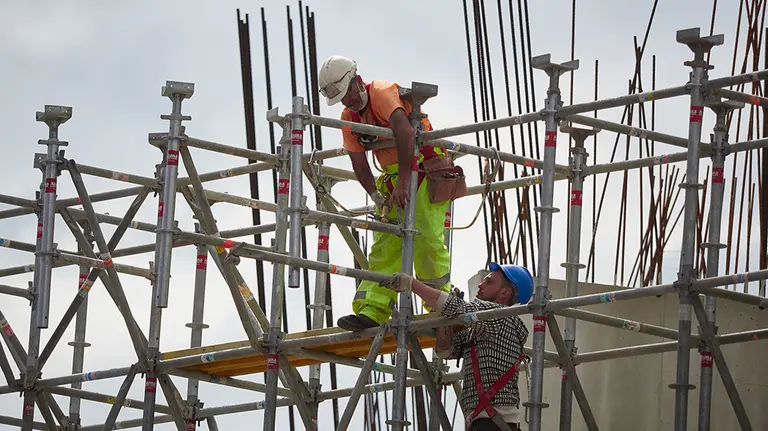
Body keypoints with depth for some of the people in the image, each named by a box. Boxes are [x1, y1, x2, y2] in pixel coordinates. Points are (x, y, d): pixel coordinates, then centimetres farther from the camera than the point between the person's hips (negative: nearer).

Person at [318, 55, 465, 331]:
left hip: (424, 170, -8)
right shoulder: (349, 118, 8)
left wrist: (403, 182, -39)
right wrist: (377, 197, -11)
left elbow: (404, 132, -33)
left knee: (426, 241, -16)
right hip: (393, 178, 8)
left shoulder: (382, 93, -17)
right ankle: (372, 310, -12)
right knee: (385, 246, -3)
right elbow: (359, 163, 6)